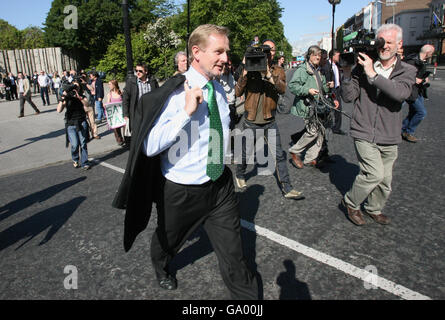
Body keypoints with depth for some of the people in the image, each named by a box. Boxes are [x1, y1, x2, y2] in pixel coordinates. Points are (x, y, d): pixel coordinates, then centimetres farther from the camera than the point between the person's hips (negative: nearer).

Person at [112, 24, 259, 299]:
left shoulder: (219, 88, 2)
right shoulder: (174, 94, -20)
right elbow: (149, 147, -27)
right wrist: (186, 112, -34)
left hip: (220, 185, 4)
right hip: (182, 191, -3)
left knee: (233, 254, 6)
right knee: (167, 243, 25)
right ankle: (161, 268, 59)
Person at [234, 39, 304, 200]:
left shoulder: (278, 71, 2)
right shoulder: (250, 70, -1)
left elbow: (282, 89, -18)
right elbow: (238, 92, -11)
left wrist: (269, 74, -30)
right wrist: (245, 72, -20)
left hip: (270, 121, 1)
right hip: (251, 121, -1)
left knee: (279, 155, 1)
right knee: (246, 154, 11)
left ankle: (287, 188, 10)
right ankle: (240, 176, 38)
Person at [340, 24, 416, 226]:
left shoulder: (407, 71, 3)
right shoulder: (363, 67, 1)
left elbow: (401, 93, -19)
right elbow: (348, 97, -4)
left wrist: (372, 74, -22)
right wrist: (347, 73, -16)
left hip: (389, 137, 3)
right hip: (364, 133, -3)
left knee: (385, 181, 11)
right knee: (375, 173, -15)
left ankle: (374, 209, 38)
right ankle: (350, 202, 10)